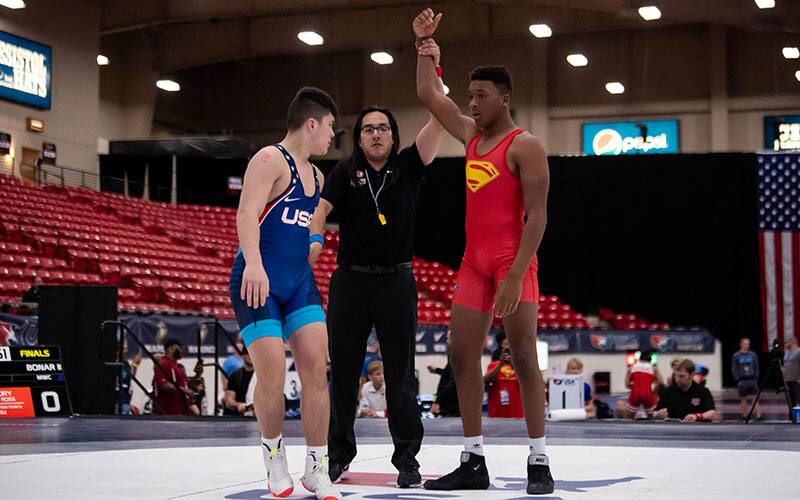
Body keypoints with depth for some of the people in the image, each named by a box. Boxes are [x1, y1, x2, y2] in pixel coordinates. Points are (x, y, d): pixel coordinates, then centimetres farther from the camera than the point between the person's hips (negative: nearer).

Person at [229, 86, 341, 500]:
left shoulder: (316, 176, 16)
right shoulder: (271, 160, -10)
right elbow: (247, 213, -24)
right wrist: (254, 264, -37)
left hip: (300, 282, 7)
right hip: (257, 283, -7)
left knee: (316, 368, -4)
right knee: (272, 376, -9)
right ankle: (274, 455, 16)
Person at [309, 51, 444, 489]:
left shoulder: (408, 167, 4)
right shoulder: (345, 172, 4)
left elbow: (439, 119, -4)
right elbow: (321, 208, -6)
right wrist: (315, 239, -27)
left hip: (396, 283, -1)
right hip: (350, 281, 1)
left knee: (400, 375, 2)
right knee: (342, 373, 6)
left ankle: (407, 460, 8)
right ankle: (338, 456, 17)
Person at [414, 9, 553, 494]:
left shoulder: (524, 146, -8)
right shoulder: (471, 134, 15)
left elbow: (537, 215, -15)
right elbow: (429, 95, 25)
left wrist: (516, 274, -22)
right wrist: (425, 45, 21)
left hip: (512, 262, -8)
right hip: (474, 262, 8)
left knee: (524, 358, -8)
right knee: (462, 356, 4)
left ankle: (539, 463, -4)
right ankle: (474, 461, 9)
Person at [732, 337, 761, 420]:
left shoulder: (753, 355, 7)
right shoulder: (736, 356, 2)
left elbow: (756, 367, 12)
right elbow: (734, 369, 2)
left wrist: (756, 378, 2)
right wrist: (738, 380, -6)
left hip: (752, 379, 1)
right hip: (742, 381, -1)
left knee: (754, 398, -7)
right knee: (743, 399, 5)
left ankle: (758, 415, -12)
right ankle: (744, 416, 12)